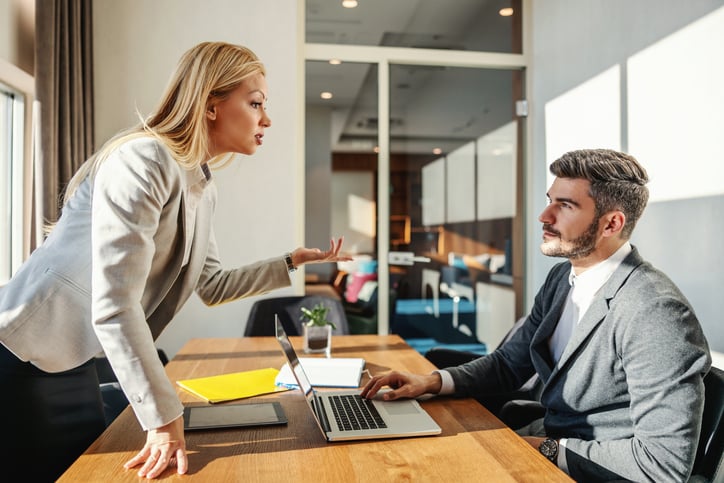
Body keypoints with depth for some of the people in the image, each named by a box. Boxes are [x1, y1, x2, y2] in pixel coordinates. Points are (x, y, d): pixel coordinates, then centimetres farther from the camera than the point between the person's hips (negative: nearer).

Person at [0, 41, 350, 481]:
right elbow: (114, 305, -29)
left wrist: (292, 263, 6)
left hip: (74, 362, 8)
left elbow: (211, 286, 12)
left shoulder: (203, 186, 3)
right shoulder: (144, 160, -24)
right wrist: (164, 418, -24)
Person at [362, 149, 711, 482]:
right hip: (549, 439, 7)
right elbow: (509, 363, 6)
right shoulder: (562, 278, 1)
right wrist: (432, 382, -9)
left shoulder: (655, 313, -25)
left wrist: (549, 449, -17)